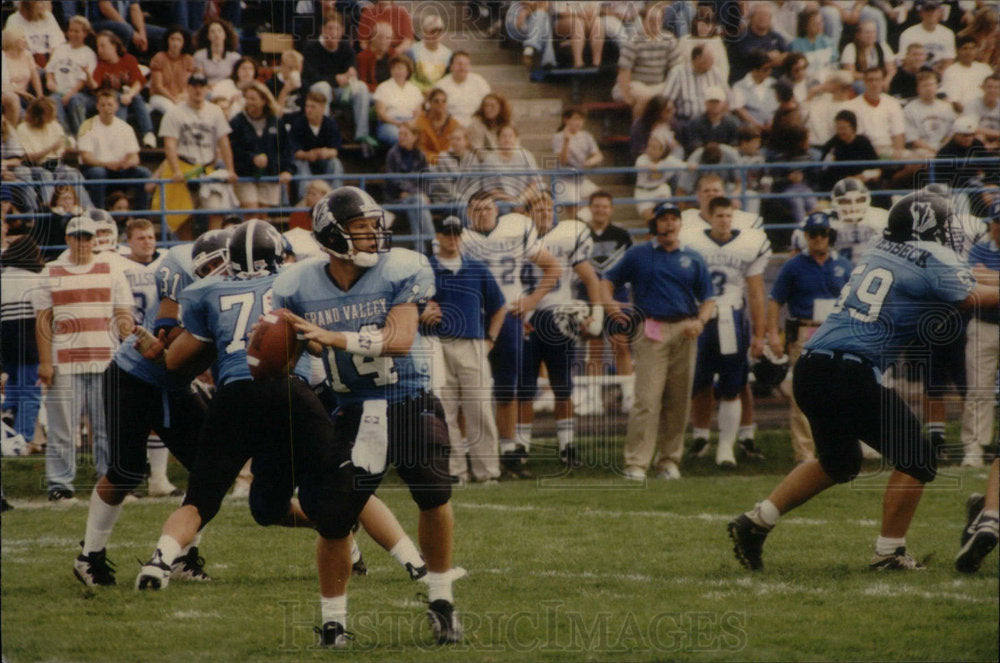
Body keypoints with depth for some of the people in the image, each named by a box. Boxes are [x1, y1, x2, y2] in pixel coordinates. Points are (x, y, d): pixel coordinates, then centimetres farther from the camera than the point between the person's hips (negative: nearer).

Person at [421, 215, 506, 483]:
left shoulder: (478, 269, 14)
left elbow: (499, 307, 21)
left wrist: (490, 340, 11)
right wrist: (422, 315, -10)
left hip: (473, 347, 1)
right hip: (437, 347, -1)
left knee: (480, 411, -3)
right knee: (443, 413, -3)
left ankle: (486, 471, 0)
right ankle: (454, 471, 0)